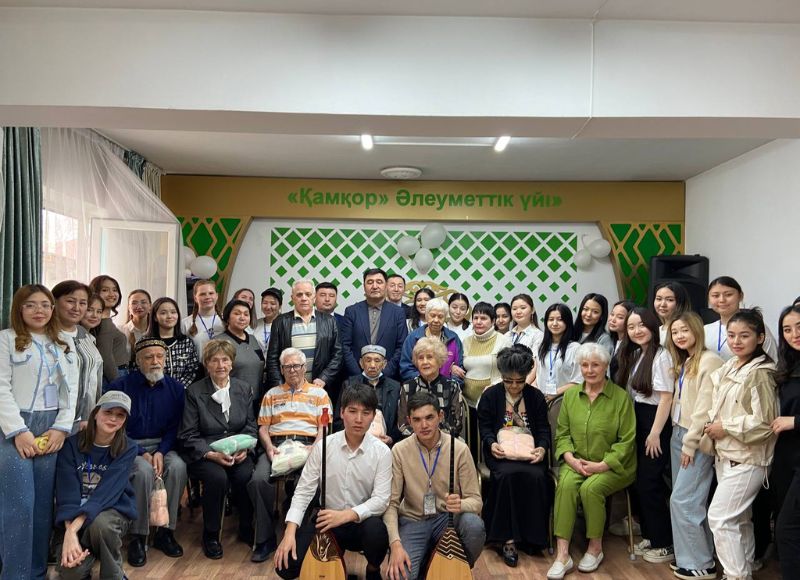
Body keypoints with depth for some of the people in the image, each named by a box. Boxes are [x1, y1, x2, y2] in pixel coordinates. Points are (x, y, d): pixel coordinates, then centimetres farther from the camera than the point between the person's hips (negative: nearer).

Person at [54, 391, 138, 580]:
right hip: (75, 516, 1)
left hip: (114, 509, -1)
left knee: (100, 524, -35)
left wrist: (74, 529, -33)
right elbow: (67, 493, -15)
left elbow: (107, 491, -21)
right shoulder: (72, 444, -7)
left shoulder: (127, 449, -10)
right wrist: (69, 533, -29)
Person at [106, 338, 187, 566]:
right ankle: (138, 537, -18)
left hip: (162, 445, 3)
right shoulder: (120, 387, -4)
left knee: (178, 466, -28)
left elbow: (175, 427, 2)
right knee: (144, 470, -33)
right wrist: (141, 454, -16)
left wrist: (161, 452, -15)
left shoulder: (175, 388, 5)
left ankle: (165, 531, -14)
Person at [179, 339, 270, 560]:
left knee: (245, 476, -28)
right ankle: (211, 535, -8)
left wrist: (244, 449, -10)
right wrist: (212, 454, -17)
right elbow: (188, 436, -3)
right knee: (217, 477, -31)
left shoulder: (244, 389, 9)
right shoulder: (194, 392, 0)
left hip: (237, 453, 2)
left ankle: (246, 528, -4)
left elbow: (250, 427, 10)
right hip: (203, 454, -2)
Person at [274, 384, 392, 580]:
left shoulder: (382, 452, -11)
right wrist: (290, 533, -18)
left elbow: (381, 499, -16)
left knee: (376, 528, -35)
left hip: (362, 522, -1)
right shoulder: (323, 446, -7)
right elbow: (303, 491, -6)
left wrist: (345, 515, -30)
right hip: (326, 521, 2)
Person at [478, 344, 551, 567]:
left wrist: (542, 448, -10)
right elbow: (485, 426, 5)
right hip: (501, 451, -2)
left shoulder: (536, 396, 10)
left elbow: (543, 428, 10)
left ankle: (533, 536, -12)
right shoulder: (490, 395, 6)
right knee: (507, 475, -33)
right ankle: (507, 539, -25)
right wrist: (491, 443, -15)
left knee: (536, 477, -29)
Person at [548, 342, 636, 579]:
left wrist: (602, 465, -16)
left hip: (612, 465, -3)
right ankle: (562, 555, -23)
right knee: (566, 484, -27)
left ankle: (596, 548, -4)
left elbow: (626, 440, -7)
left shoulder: (621, 397, -6)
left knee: (591, 487, -30)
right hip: (576, 462, 3)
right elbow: (562, 433, 9)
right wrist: (571, 458, -9)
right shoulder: (570, 394, 7)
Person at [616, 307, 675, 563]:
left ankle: (666, 544, 11)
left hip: (655, 423, -8)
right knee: (641, 481, 11)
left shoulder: (660, 355, -13)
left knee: (649, 483, -3)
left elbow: (666, 397, -16)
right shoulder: (634, 355, 12)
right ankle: (650, 535, 25)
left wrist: (655, 433, -16)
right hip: (636, 421, 8)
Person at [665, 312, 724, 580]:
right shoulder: (684, 363, 16)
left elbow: (705, 406, -17)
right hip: (678, 434, 8)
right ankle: (690, 555, 20)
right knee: (690, 500, 11)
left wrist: (690, 443, -15)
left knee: (683, 500, -6)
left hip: (696, 439, -8)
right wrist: (679, 437, 7)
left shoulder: (709, 360, -13)